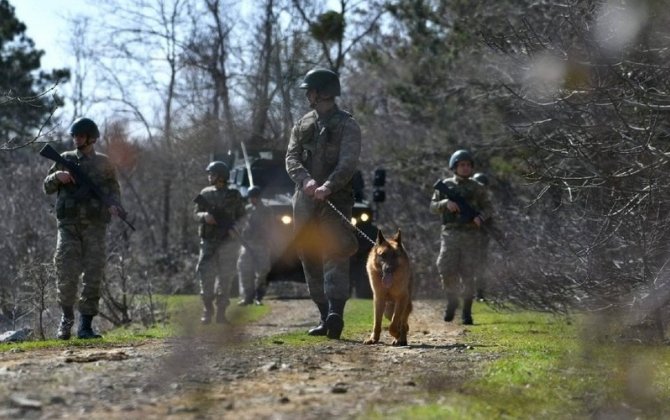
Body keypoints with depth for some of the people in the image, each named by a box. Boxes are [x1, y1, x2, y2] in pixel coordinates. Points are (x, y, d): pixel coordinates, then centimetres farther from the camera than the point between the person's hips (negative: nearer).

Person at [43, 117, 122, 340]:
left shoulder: (103, 163, 10)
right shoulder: (65, 160, 11)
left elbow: (113, 188, 13)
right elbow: (47, 186, 14)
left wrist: (114, 205, -8)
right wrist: (57, 176, -8)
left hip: (94, 225, 0)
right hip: (69, 224, 0)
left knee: (93, 276, -3)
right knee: (66, 273, -9)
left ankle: (85, 325, 2)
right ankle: (66, 317, 12)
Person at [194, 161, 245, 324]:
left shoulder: (234, 195, 3)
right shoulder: (205, 194, 10)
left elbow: (241, 217, 7)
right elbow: (196, 214, 11)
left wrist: (233, 228, -12)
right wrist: (204, 216, -12)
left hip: (227, 242, -2)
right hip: (208, 241, 2)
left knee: (225, 277, -1)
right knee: (205, 275, -6)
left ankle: (221, 312, 4)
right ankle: (207, 311, 2)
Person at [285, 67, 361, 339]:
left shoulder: (347, 125, -1)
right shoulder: (302, 125, 16)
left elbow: (348, 163, -14)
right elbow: (291, 158, 4)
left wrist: (328, 186, -30)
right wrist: (306, 180, -17)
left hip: (335, 200, -6)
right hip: (305, 201, 6)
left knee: (335, 254, -17)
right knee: (310, 260, 6)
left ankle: (336, 312, -29)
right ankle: (325, 317, 11)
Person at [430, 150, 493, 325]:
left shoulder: (477, 188, 9)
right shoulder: (445, 185, 9)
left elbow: (487, 207, 10)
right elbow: (433, 206, 9)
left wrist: (480, 217, -12)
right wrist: (446, 203, -12)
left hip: (470, 234, 0)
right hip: (450, 233, 0)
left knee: (467, 274, -3)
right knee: (446, 270, -12)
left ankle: (467, 312, 4)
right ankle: (452, 301, 13)